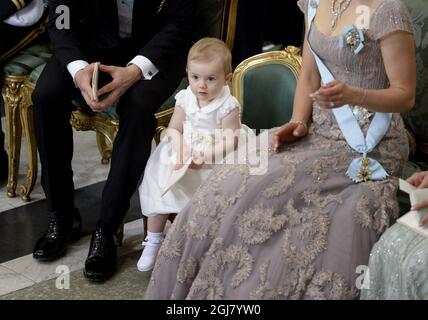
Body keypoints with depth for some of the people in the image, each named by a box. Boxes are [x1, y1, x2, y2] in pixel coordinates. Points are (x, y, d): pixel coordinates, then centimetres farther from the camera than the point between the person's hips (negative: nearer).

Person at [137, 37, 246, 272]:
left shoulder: (227, 106, -13)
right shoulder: (184, 99, -2)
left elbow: (231, 142, -15)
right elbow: (174, 129, 0)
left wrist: (204, 155, -25)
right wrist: (182, 150, -19)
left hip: (214, 163, -4)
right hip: (182, 156, 4)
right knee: (159, 183, -5)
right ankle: (153, 240, 11)